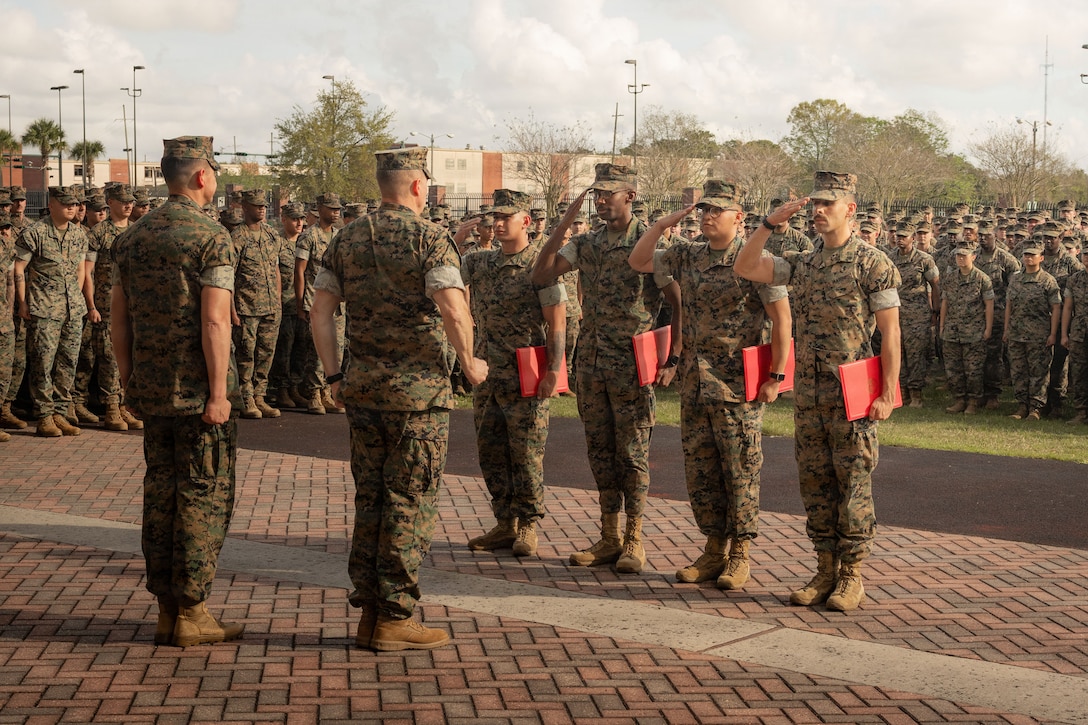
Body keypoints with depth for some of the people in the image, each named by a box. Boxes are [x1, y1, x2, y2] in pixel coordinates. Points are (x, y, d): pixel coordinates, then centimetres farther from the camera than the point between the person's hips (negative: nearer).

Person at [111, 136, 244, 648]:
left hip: (151, 390, 7)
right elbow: (214, 322, -18)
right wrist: (219, 392, -16)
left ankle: (167, 609, 16)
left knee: (160, 493, 11)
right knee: (204, 496, 0)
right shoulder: (211, 239, -11)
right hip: (198, 390, -7)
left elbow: (119, 319, 11)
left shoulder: (131, 239, 9)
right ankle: (190, 612, 3)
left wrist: (129, 382, 17)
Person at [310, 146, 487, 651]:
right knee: (410, 502, 1)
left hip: (362, 385, 6)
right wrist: (469, 364, -6)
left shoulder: (347, 239, 9)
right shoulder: (429, 238, -9)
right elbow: (453, 311, -20)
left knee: (369, 499, 12)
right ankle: (395, 619, 4)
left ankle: (368, 613, 17)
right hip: (418, 388, -6)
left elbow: (320, 311, 6)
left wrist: (334, 375, 10)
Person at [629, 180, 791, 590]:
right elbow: (638, 262, 14)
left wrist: (776, 375, -12)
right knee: (700, 470, 9)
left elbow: (782, 320, -8)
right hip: (694, 382, 6)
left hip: (738, 384, -6)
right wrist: (662, 225, 2)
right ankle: (714, 551, 19)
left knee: (740, 471, -1)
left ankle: (740, 555, 7)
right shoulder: (686, 256, 10)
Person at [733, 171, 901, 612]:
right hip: (808, 392, 6)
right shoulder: (803, 264, 12)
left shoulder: (872, 263, -6)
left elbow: (890, 332, -9)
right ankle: (826, 570, 18)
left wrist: (887, 393, -15)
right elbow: (744, 268, 7)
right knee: (815, 482, 9)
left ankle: (851, 576, 6)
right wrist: (769, 224, -3)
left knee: (853, 484, -2)